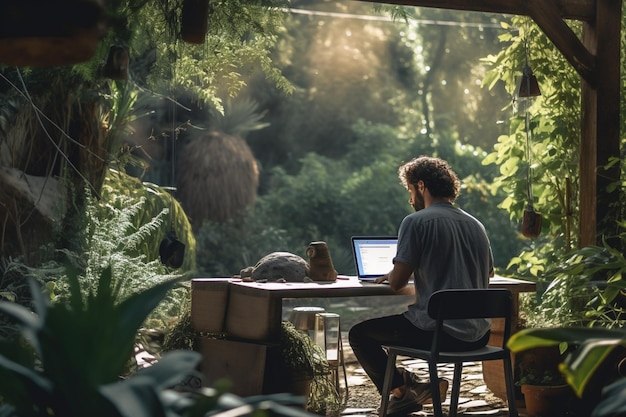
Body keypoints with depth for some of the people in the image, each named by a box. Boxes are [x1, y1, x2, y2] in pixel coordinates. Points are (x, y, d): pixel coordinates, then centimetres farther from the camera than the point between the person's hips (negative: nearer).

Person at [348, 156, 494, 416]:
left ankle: (402, 390, 5)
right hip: (477, 336, 7)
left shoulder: (416, 222, -8)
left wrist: (390, 275, 14)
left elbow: (397, 283, -11)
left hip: (438, 333, -7)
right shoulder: (476, 226, 11)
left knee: (359, 333, 11)